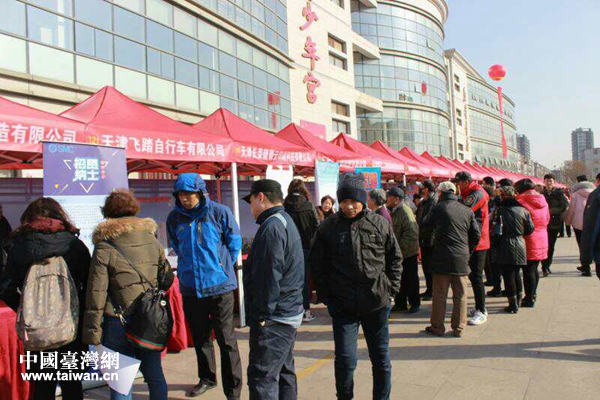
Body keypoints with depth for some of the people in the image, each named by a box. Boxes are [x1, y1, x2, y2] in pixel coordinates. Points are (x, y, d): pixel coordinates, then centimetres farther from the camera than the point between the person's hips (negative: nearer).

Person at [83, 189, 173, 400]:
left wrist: (92, 335, -5)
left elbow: (96, 294, -11)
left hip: (119, 323, -3)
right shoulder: (153, 241, 1)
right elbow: (167, 280, 8)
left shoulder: (104, 248, -10)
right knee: (154, 375, 18)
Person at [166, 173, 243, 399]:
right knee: (200, 338, 19)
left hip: (219, 285, -4)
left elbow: (234, 243, 0)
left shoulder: (219, 213, -10)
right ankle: (207, 378, 40)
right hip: (190, 287, 4)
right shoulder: (174, 218, 1)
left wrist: (221, 267, 3)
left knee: (226, 340, 2)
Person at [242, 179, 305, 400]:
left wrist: (262, 314, -16)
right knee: (284, 372, 18)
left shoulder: (271, 227, -17)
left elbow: (268, 277, -22)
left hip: (273, 317, -11)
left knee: (262, 378, -6)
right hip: (289, 313, 11)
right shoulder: (286, 222, 16)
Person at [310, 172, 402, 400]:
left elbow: (395, 258, 8)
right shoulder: (328, 227, -3)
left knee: (381, 358, 15)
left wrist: (391, 289, 2)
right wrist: (327, 297, -2)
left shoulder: (380, 224, -1)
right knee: (345, 360, 1)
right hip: (342, 305, -1)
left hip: (377, 304, 1)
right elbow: (317, 264, 3)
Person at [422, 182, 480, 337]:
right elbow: (477, 234, 7)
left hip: (442, 258, -3)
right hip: (461, 259, 3)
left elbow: (425, 224, 10)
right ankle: (459, 328, 17)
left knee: (440, 294, 5)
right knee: (460, 295, 10)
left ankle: (437, 327, 13)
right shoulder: (467, 211, 5)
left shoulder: (438, 208, -5)